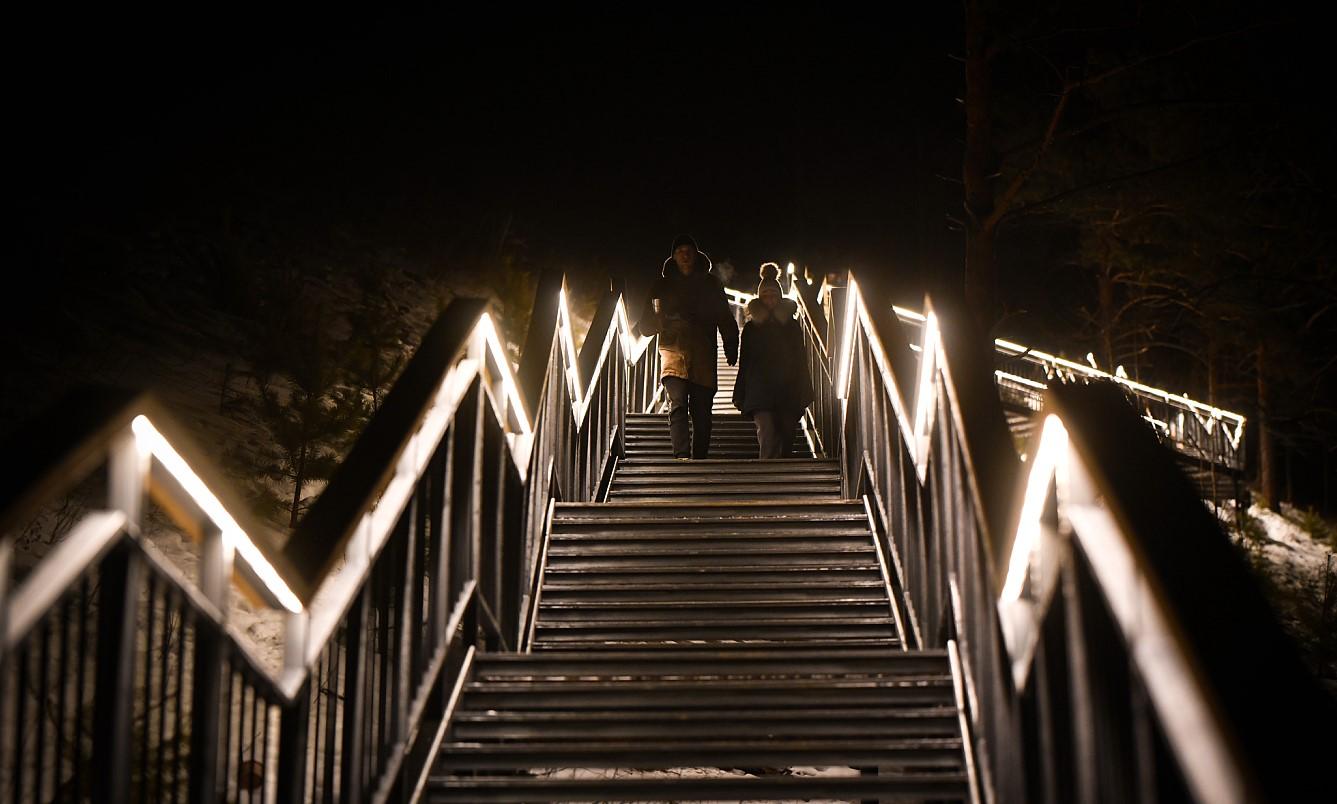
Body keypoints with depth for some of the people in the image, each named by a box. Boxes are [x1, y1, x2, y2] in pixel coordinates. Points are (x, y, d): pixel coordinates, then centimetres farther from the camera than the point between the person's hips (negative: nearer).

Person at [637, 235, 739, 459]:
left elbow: (725, 320, 14)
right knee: (677, 406, -19)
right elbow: (645, 326, 12)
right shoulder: (663, 284, 14)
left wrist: (731, 348, -1)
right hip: (673, 350, -1)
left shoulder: (710, 284, 15)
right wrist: (660, 320, -10)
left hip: (703, 355, 1)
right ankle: (682, 459, -28)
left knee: (701, 413, 0)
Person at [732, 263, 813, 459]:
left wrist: (803, 393, 7)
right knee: (767, 433, -19)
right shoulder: (751, 327, 10)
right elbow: (744, 362, 11)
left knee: (786, 435, 2)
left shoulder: (792, 326, 12)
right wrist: (740, 395, 7)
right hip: (760, 389, -2)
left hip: (787, 389, 2)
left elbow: (801, 362, 12)